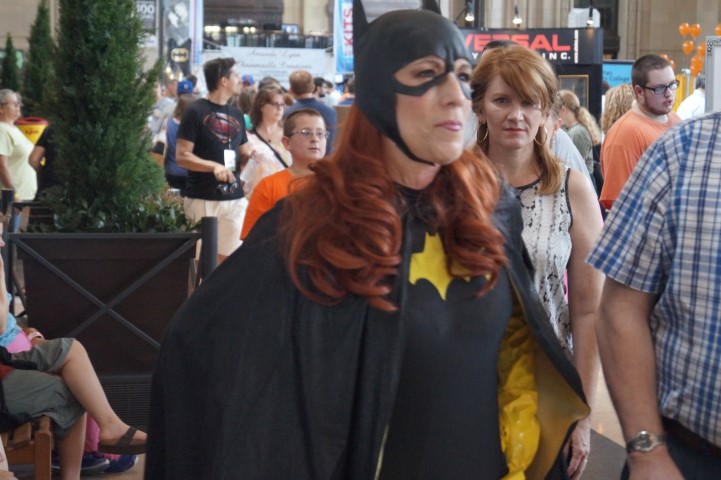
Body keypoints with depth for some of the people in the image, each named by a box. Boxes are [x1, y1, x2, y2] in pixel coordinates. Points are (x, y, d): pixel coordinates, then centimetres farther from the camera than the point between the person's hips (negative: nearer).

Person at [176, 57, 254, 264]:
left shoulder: (236, 114, 14)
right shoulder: (195, 111, -6)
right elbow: (182, 156, -11)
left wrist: (253, 154, -2)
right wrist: (214, 166, -24)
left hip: (234, 198, 6)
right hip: (203, 199, -6)